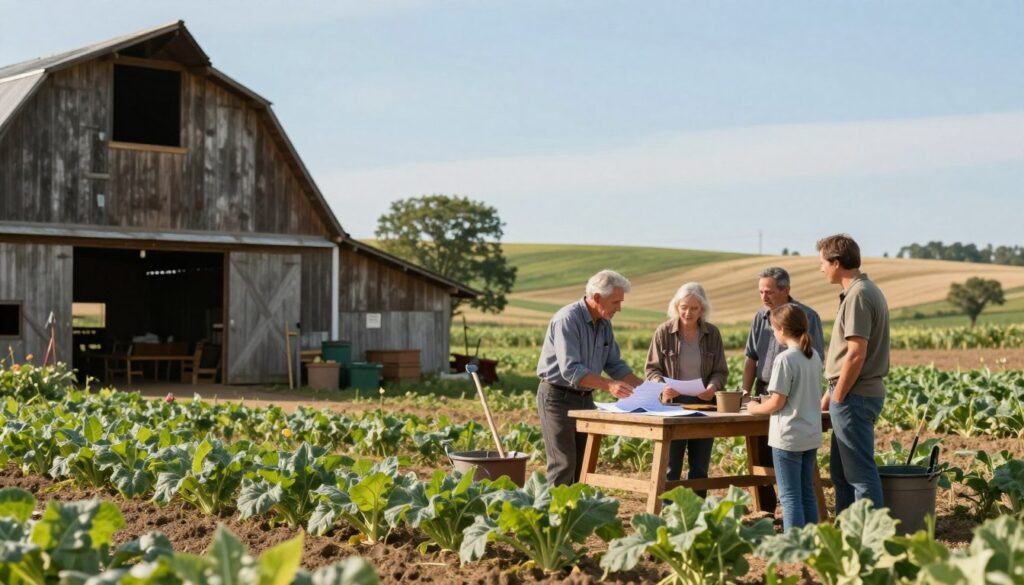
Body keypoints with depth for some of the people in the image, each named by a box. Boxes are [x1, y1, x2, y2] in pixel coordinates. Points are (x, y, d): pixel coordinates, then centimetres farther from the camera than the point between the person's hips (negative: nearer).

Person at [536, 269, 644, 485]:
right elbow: (570, 370, -28)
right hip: (557, 397, -8)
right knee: (564, 465, -11)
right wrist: (609, 385, -37)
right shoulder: (567, 319, -20)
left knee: (585, 465, 8)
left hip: (585, 398, 8)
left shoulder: (605, 324, 7)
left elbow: (615, 364, 14)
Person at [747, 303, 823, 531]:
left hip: (789, 437, -8)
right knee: (807, 493, 15)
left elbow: (777, 403, -16)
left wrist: (755, 408, 3)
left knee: (790, 497, -1)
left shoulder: (785, 359, -17)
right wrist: (769, 401, 20)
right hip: (811, 436, 8)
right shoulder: (814, 356, 7)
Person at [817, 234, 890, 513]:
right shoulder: (868, 290, 15)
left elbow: (856, 354, -22)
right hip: (861, 394, 10)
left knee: (860, 472, -4)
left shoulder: (858, 296, -16)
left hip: (854, 397, -10)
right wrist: (833, 394, 18)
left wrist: (837, 397, -14)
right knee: (842, 471, 16)